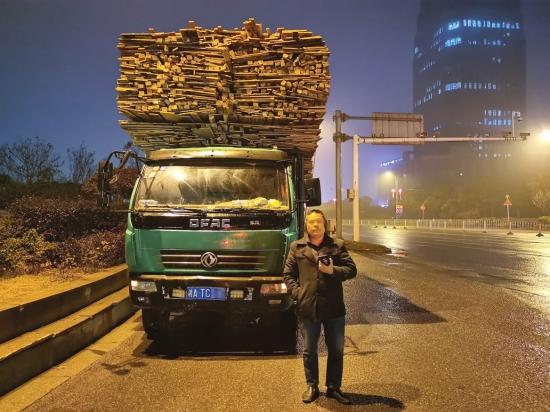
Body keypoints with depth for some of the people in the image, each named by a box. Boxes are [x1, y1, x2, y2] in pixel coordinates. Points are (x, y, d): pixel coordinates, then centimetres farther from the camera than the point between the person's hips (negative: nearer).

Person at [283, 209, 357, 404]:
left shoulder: (337, 245, 3)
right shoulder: (297, 247, 4)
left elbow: (352, 269, 1)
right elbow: (288, 274, 6)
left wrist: (333, 270, -16)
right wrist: (297, 292, -7)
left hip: (334, 307, 0)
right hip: (308, 307, 0)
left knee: (336, 350, 11)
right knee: (309, 350, 12)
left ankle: (334, 387, 28)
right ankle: (312, 387, 30)